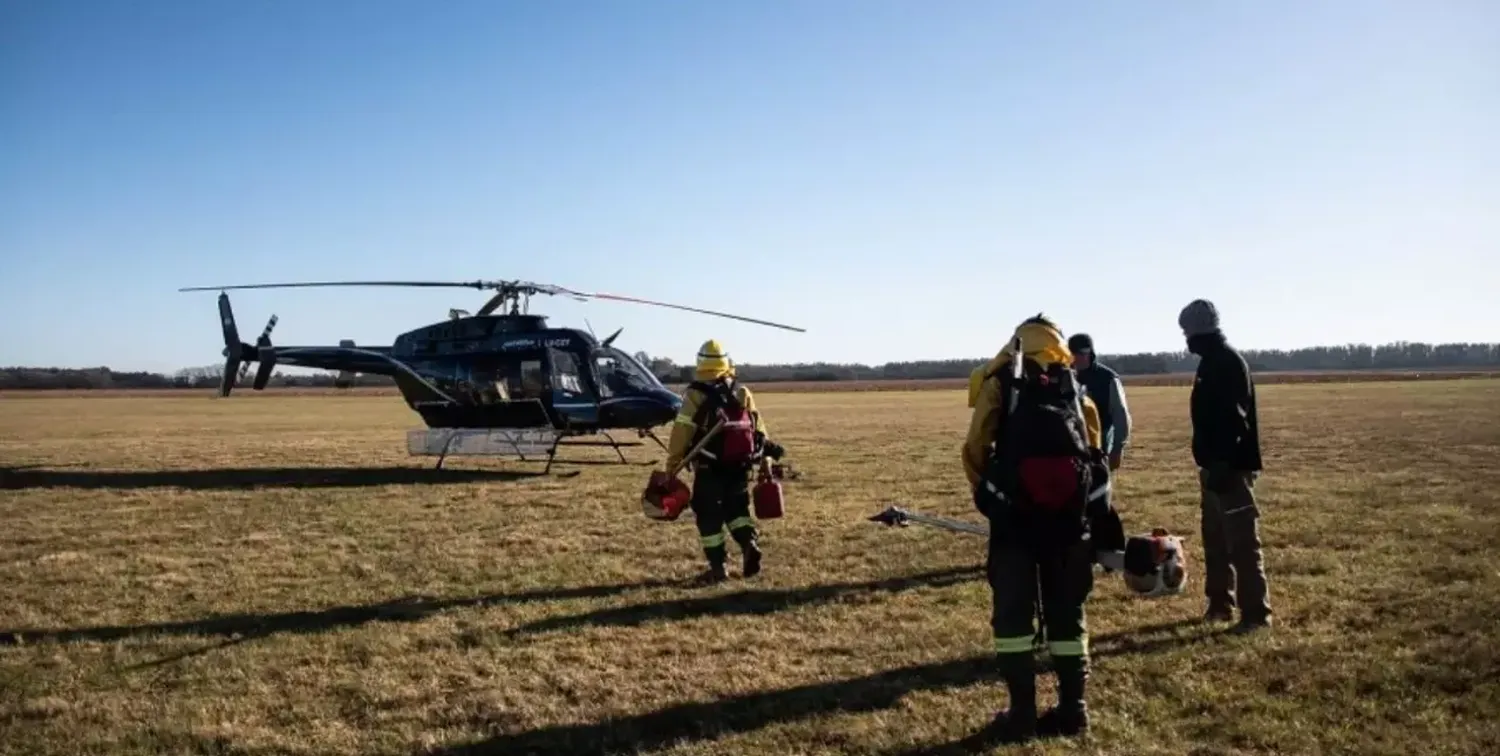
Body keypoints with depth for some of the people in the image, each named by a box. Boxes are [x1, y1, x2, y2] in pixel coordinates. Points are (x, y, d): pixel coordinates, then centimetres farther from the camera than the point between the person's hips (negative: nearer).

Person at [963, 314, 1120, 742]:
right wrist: (1103, 528, 17)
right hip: (1069, 518, 4)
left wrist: (988, 496, 16)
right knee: (1067, 614, 15)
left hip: (1014, 516, -3)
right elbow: (1096, 462, 11)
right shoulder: (1078, 394, 14)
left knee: (1012, 615, 5)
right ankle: (1072, 711, 20)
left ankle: (1022, 715, 7)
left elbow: (975, 450, -1)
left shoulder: (999, 385, 4)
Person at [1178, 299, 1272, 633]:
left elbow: (1233, 418, -24)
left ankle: (1256, 612, -3)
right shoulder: (1212, 362, 15)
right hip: (1215, 465, 11)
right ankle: (1220, 603, 25)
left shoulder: (1228, 362, -16)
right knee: (1215, 539, 16)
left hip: (1230, 467, -11)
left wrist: (1222, 465, -27)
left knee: (1242, 542, -7)